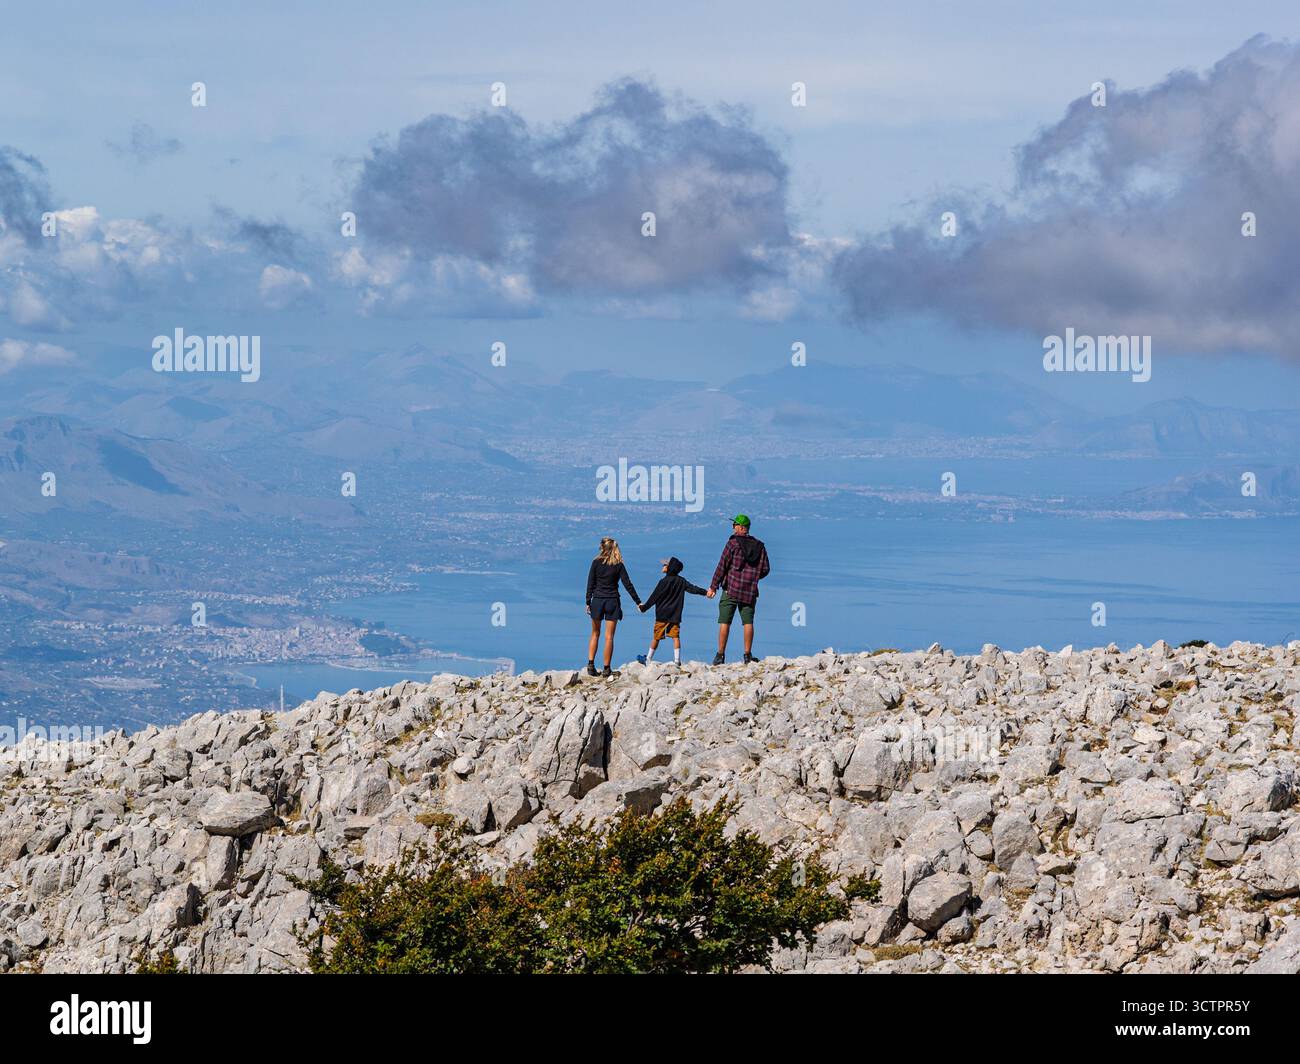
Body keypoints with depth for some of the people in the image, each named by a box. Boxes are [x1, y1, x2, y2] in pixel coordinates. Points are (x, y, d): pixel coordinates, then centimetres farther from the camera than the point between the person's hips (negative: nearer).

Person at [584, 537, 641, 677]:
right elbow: (627, 584, -3)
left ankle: (591, 664, 3)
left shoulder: (596, 562, -3)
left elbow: (590, 583, -3)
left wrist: (588, 602, 2)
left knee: (595, 634, 14)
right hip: (612, 602, 0)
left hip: (597, 601, 0)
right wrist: (638, 602, 2)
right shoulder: (618, 565, -3)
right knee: (609, 637, 2)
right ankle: (606, 669, 2)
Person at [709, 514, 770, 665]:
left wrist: (713, 586, -4)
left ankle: (720, 655, -1)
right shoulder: (759, 546, 6)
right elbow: (765, 569, 9)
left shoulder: (733, 543, -7)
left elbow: (722, 566, -8)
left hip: (731, 589, -3)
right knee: (748, 622, 7)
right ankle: (748, 655, 3)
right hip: (750, 592, 4)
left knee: (724, 622, 0)